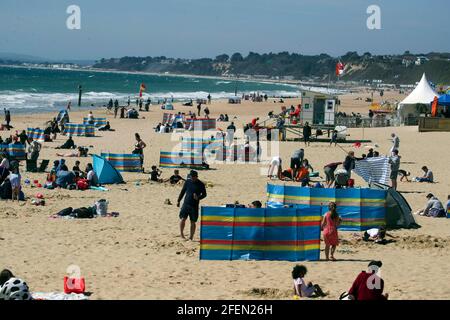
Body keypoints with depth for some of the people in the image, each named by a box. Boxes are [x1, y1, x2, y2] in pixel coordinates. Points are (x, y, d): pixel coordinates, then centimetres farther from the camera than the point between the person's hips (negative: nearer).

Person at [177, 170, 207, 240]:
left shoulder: (201, 184, -2)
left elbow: (204, 194, 4)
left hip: (194, 206, -1)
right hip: (186, 204, 2)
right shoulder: (188, 182, 5)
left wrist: (198, 198, -16)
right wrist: (179, 201, 13)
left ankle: (191, 237, 10)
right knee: (183, 219, -10)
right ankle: (181, 234, 6)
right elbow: (183, 191, 14)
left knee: (193, 222, 2)